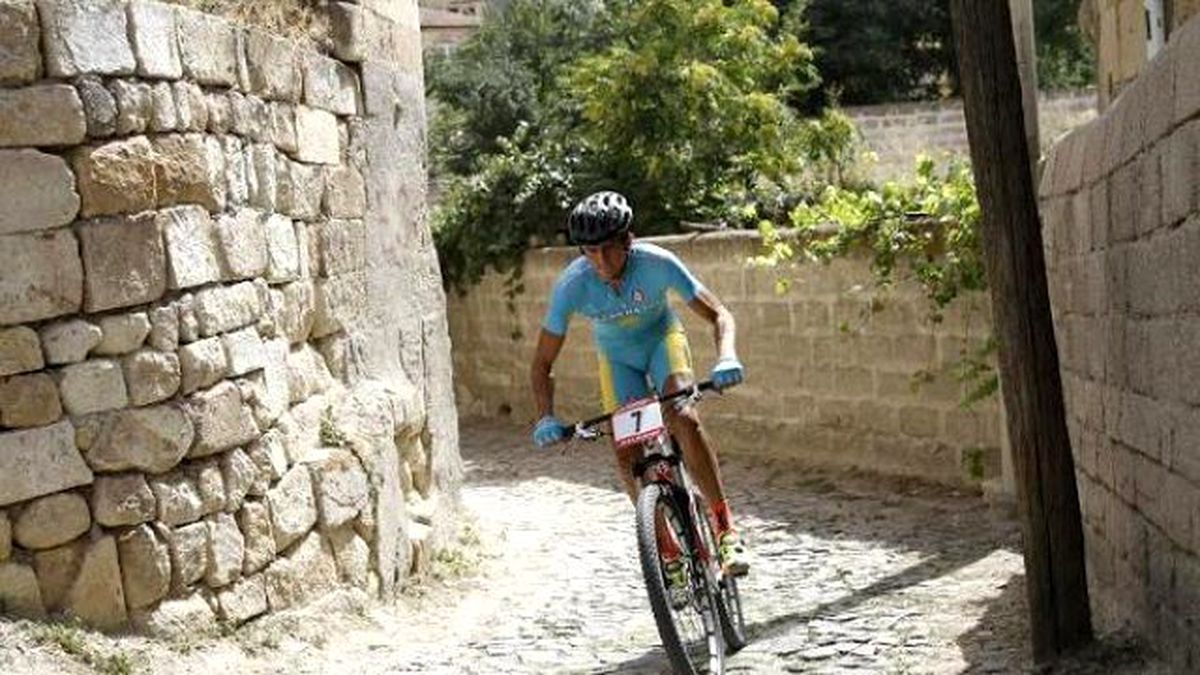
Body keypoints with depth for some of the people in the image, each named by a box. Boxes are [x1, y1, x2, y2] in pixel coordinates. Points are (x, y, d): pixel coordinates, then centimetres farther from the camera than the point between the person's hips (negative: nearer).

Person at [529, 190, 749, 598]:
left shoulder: (657, 263, -33)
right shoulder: (572, 286, -30)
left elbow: (718, 314, -26)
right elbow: (542, 363, -21)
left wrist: (726, 357, -46)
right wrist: (546, 418, -35)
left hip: (662, 340, -1)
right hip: (617, 357, 1)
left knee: (684, 419, -29)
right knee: (626, 454, -13)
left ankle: (725, 527, -21)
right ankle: (669, 554, 2)